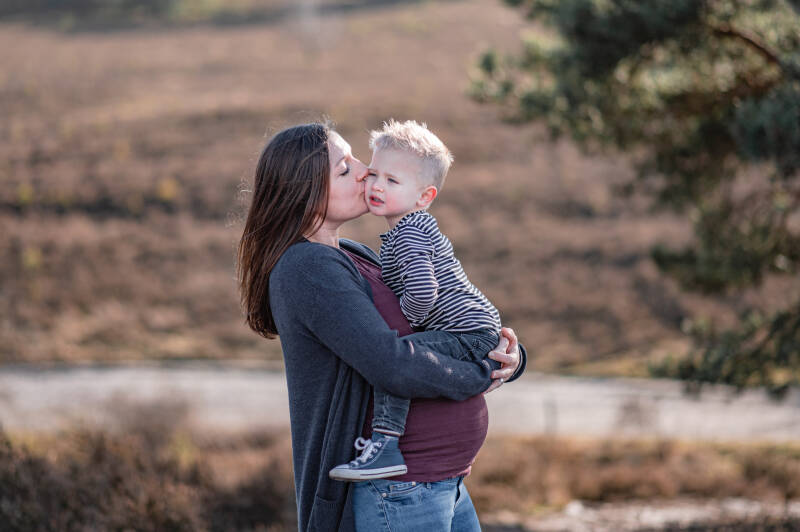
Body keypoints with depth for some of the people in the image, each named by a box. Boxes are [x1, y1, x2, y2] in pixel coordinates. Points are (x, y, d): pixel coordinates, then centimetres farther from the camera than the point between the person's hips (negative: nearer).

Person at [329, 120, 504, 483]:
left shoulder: (407, 235, -15)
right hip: (482, 331, 12)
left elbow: (422, 292, -29)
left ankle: (386, 446, -33)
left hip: (472, 335, -12)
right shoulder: (418, 227, 17)